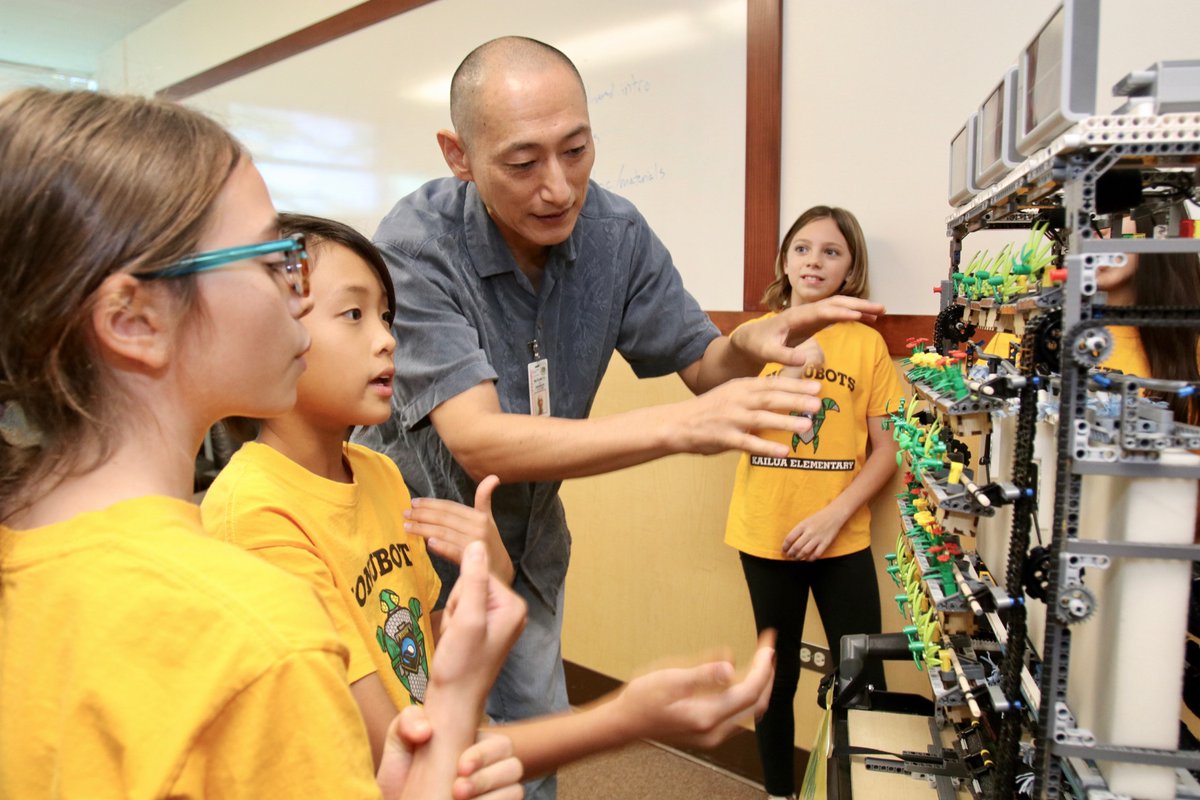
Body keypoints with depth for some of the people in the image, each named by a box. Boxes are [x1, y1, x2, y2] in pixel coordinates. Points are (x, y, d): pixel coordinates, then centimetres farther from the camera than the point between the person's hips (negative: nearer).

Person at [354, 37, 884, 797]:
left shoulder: (616, 231, -13)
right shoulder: (416, 245, -27)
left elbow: (700, 362, -3)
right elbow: (479, 442, -35)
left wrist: (751, 342, -28)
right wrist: (682, 426, -44)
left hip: (529, 547, 4)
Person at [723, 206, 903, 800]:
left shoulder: (866, 342, 0)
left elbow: (886, 449, 0)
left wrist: (834, 515, -12)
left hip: (842, 540, 0)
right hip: (765, 536, 0)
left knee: (863, 683, 5)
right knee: (777, 675, 13)